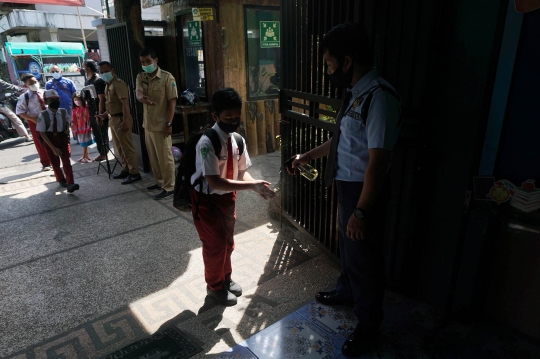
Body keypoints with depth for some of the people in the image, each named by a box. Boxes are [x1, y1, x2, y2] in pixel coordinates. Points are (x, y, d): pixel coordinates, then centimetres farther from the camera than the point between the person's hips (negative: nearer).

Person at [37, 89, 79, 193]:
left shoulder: (63, 112, -7)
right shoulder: (43, 115, -17)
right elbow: (42, 133, -14)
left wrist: (67, 129, -5)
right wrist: (53, 147, -19)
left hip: (63, 138, 1)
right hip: (50, 140, -1)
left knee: (66, 160, -10)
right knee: (55, 163, 12)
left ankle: (70, 183, -13)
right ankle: (61, 180, 36)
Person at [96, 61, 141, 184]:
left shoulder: (118, 84, -14)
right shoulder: (107, 85, 16)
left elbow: (125, 103, -23)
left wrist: (125, 121, -29)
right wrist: (105, 115, 20)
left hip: (120, 119, -10)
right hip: (113, 119, 10)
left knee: (127, 147, -6)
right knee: (119, 147, 16)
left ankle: (134, 173, 0)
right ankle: (125, 170, 26)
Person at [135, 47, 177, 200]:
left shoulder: (167, 77, -10)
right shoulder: (140, 77, 7)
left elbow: (172, 101, -11)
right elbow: (138, 93, -10)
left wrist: (169, 123, -16)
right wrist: (143, 98, -36)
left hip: (161, 125, -7)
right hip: (148, 124, 7)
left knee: (165, 157, -1)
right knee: (153, 157, 16)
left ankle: (169, 187, 9)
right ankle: (160, 182, 31)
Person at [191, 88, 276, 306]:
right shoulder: (208, 143, -28)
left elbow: (242, 172, -1)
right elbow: (214, 182, -33)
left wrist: (257, 186, -22)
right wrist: (252, 186, -34)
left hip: (227, 197, 7)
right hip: (207, 200, -6)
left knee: (227, 241, 20)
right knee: (215, 244, 6)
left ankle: (226, 278, 45)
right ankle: (215, 286, 32)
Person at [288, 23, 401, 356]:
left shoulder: (379, 97, -25)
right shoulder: (357, 93, 6)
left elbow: (377, 160, -27)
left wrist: (361, 211, -25)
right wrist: (309, 155, 26)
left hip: (364, 190, -9)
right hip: (347, 185, 9)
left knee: (364, 256, 8)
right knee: (346, 246, 27)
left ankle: (368, 325, 31)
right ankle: (346, 292, 53)